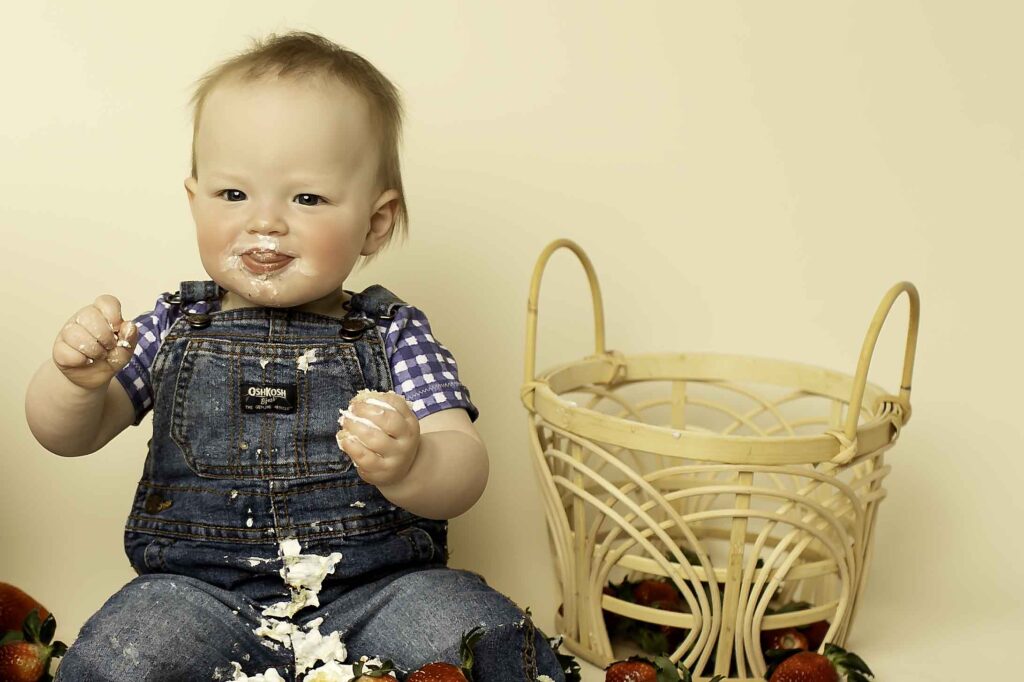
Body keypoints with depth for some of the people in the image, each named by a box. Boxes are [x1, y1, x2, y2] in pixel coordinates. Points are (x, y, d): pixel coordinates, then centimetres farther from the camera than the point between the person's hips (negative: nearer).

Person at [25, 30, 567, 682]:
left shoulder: (394, 334, 0)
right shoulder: (175, 327, 6)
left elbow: (465, 471, -10)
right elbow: (67, 436, 8)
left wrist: (407, 467, -35)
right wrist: (77, 380, -16)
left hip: (376, 590, -1)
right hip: (201, 592, 2)